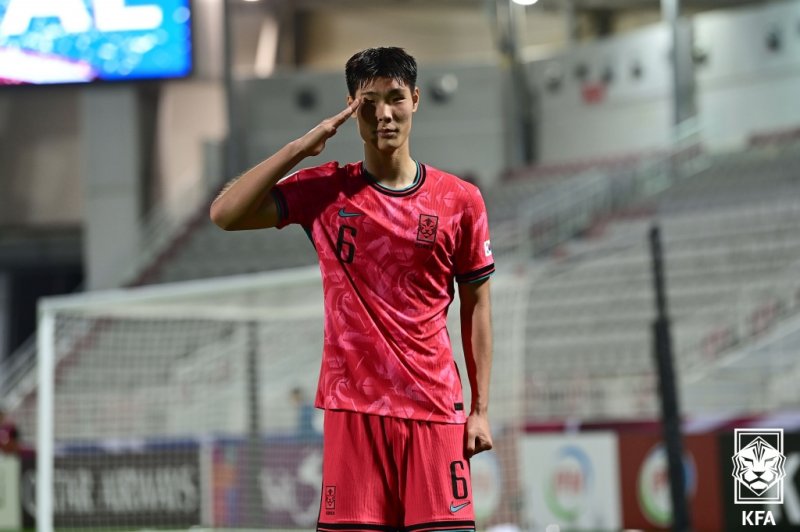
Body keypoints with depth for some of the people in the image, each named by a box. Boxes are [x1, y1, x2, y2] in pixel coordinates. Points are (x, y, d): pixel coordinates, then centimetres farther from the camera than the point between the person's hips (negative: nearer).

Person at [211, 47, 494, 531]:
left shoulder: (460, 200, 4)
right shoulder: (325, 191, 3)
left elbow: (476, 306, 9)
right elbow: (226, 214, -7)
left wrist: (481, 409, 5)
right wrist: (300, 147, -12)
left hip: (435, 407, 0)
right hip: (354, 407, 0)